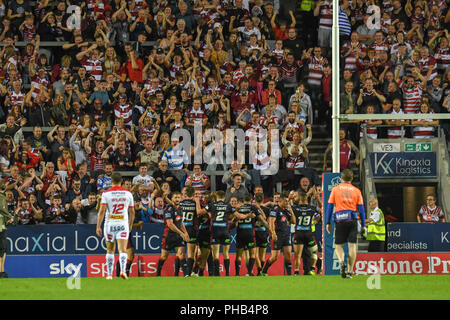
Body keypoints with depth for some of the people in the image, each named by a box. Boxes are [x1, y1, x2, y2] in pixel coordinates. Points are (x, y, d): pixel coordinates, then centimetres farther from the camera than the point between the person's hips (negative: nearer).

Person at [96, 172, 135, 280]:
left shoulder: (106, 193, -3)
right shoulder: (128, 193, 4)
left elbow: (102, 211, -9)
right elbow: (132, 212, 10)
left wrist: (98, 226, -6)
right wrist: (130, 225, 22)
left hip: (110, 224, 0)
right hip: (123, 224, 0)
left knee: (110, 250, 12)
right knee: (122, 249, -6)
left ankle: (109, 274, 15)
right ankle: (123, 270, -28)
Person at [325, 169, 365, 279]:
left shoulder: (335, 189, 7)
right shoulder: (356, 191, 9)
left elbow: (330, 207, 5)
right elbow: (361, 209, 7)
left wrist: (328, 223, 8)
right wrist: (363, 225, 11)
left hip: (340, 220, 0)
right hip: (352, 220, 0)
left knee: (338, 246, 7)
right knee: (352, 246, 3)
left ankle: (342, 261, -22)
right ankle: (350, 271, -1)